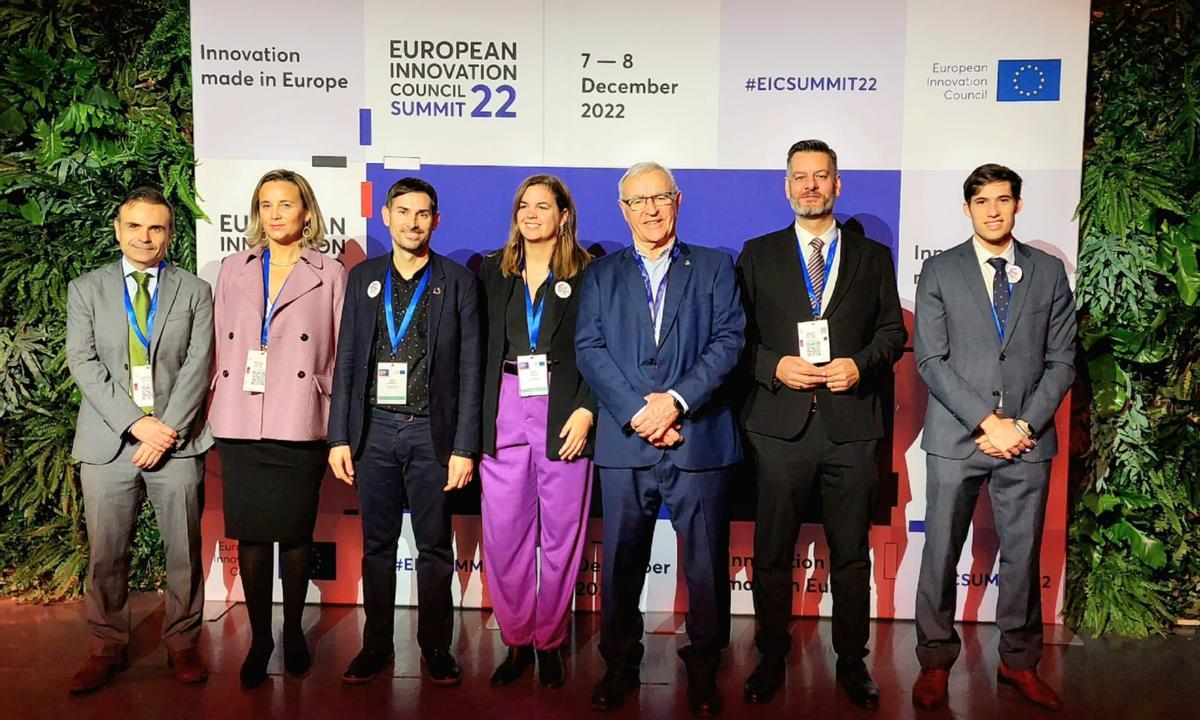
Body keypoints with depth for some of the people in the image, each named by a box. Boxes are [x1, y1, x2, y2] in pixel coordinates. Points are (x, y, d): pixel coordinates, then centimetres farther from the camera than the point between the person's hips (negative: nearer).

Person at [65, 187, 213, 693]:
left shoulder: (195, 292, 7)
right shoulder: (85, 289, 9)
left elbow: (198, 366, -1)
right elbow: (83, 363, -1)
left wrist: (166, 430, -12)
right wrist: (136, 422, -12)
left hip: (177, 441, 0)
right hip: (108, 441, 1)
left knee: (184, 552, 5)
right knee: (105, 556, 7)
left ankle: (182, 645, 20)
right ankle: (108, 649, 23)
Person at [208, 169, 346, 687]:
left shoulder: (329, 274, 5)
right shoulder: (233, 269, 13)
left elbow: (340, 355, 3)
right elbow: (220, 346, 13)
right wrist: (217, 410, 7)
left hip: (298, 426, -2)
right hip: (239, 425, 2)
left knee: (296, 534, 7)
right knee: (250, 536, 5)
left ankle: (293, 631, 25)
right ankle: (259, 638, 20)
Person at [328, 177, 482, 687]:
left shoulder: (458, 281, 2)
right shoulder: (363, 278, 9)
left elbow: (469, 368, -2)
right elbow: (346, 361, 8)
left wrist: (464, 447, -7)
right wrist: (339, 437, 2)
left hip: (431, 432, -2)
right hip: (374, 430, 2)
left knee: (435, 546, 7)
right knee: (377, 544, 11)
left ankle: (436, 645, 21)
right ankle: (376, 644, 25)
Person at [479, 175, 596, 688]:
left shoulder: (588, 275, 2)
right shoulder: (492, 272, 10)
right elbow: (478, 349, 9)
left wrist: (586, 410, -12)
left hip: (564, 415, -2)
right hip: (504, 414, 3)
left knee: (561, 536, 5)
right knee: (503, 535, 4)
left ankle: (549, 643, 22)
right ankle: (516, 641, 22)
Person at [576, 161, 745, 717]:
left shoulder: (714, 267, 11)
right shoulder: (601, 275, 14)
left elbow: (728, 340, -1)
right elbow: (589, 349, 2)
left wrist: (677, 398, -13)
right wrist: (637, 412, -10)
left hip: (698, 438, -1)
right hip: (624, 441, 1)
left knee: (706, 563, 5)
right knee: (620, 562, 7)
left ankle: (703, 670, 22)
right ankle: (620, 665, 24)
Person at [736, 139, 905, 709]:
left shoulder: (873, 257, 11)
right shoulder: (758, 255, 9)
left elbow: (893, 332, 10)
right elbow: (737, 335, 5)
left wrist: (859, 364, -8)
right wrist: (775, 366, -11)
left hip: (851, 423, 1)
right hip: (781, 423, -1)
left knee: (851, 554, 10)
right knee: (772, 552, 7)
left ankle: (851, 661, 26)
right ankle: (771, 657, 24)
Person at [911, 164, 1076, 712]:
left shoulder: (1049, 271, 9)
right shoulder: (940, 272, 2)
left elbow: (1061, 360, 6)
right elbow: (930, 360, -5)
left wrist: (1024, 426, -7)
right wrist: (988, 422, -11)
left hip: (1028, 439, 2)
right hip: (956, 438, -2)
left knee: (1023, 554, 10)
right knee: (941, 554, 4)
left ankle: (1018, 661, 27)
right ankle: (935, 661, 20)